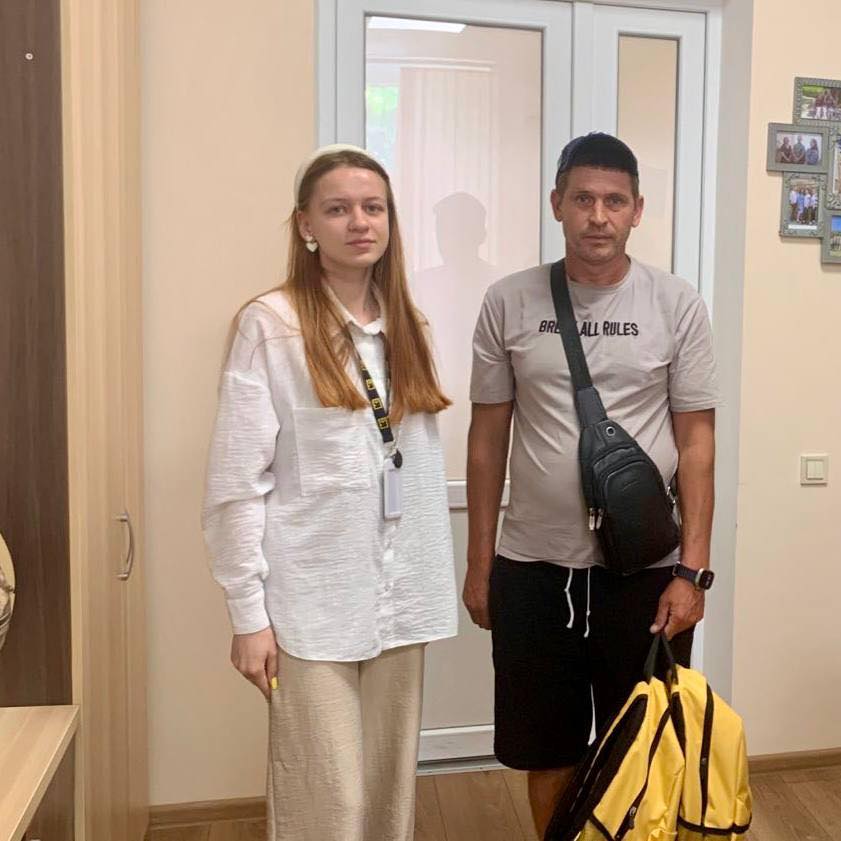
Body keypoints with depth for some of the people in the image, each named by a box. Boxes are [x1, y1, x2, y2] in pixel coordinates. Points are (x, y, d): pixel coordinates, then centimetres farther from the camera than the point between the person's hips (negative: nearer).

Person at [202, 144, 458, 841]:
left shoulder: (407, 325, 9)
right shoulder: (270, 323, -8)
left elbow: (425, 465, 10)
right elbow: (237, 482, -10)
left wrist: (433, 585, 8)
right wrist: (249, 612, -11)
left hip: (400, 596, 5)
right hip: (313, 601, -5)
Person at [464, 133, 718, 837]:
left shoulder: (677, 305, -2)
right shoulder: (509, 303, -1)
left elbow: (696, 443, -1)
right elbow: (488, 437, 3)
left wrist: (692, 570, -7)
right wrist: (479, 563, 4)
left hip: (647, 568, 0)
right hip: (533, 567, 1)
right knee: (548, 751, 16)